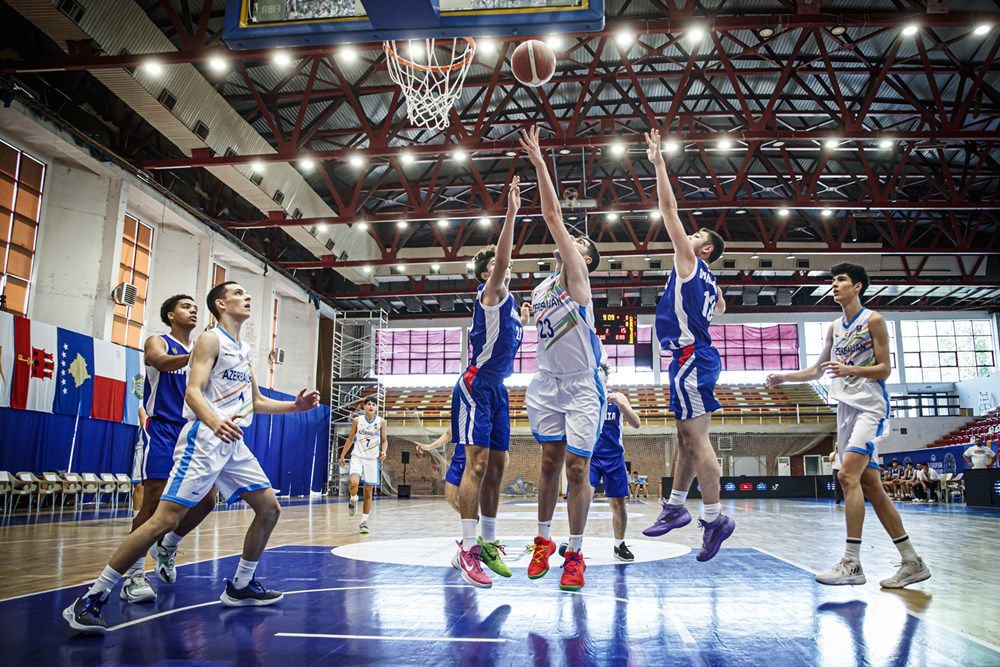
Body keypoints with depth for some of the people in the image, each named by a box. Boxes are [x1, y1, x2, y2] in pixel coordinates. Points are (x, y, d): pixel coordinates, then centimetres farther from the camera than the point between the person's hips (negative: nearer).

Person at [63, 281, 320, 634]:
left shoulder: (245, 350, 20)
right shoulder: (211, 339, -5)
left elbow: (256, 401, 26)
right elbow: (193, 391, -18)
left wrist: (295, 405, 12)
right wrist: (214, 422, -38)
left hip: (234, 443, 9)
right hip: (204, 439, -9)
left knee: (269, 508, 8)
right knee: (166, 519, -15)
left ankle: (240, 586, 21)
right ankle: (90, 599, -7)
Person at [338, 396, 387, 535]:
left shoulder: (381, 422, -2)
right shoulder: (357, 420, -1)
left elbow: (384, 440, 5)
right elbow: (350, 438, 10)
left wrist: (384, 451, -15)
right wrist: (342, 455, 12)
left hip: (372, 459, 1)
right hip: (357, 456, -1)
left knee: (368, 492, 4)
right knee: (354, 482, -27)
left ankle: (364, 523, 14)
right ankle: (353, 501, 6)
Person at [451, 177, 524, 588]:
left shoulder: (510, 302, 18)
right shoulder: (490, 293, -6)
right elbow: (501, 263, -24)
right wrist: (511, 213, -30)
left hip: (497, 390, 9)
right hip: (475, 388, -9)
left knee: (496, 467, 9)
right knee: (477, 463, -14)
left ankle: (488, 543, 18)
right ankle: (467, 549, -14)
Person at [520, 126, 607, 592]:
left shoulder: (577, 278, -7)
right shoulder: (540, 290, 12)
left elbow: (554, 217, -16)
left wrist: (539, 162, -17)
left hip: (582, 387, -5)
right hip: (547, 384, 5)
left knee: (577, 467, -4)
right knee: (551, 460, 10)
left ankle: (574, 554, 7)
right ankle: (543, 541, 23)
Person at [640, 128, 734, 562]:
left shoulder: (690, 261, -4)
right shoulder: (707, 279, 19)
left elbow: (669, 209, -7)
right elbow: (720, 307, 42)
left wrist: (658, 162, -3)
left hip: (691, 359, -10)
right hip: (696, 356, 10)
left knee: (696, 437, -8)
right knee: (687, 436, 12)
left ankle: (714, 518, -3)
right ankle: (676, 507, 20)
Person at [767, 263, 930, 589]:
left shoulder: (873, 320, -2)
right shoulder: (835, 327, 18)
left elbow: (885, 369, -6)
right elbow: (817, 370, 25)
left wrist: (850, 370, -22)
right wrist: (784, 377, 13)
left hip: (869, 407, -8)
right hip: (846, 408, 8)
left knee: (848, 475, -20)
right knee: (870, 485, 5)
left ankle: (852, 564, -18)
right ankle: (912, 562, 11)